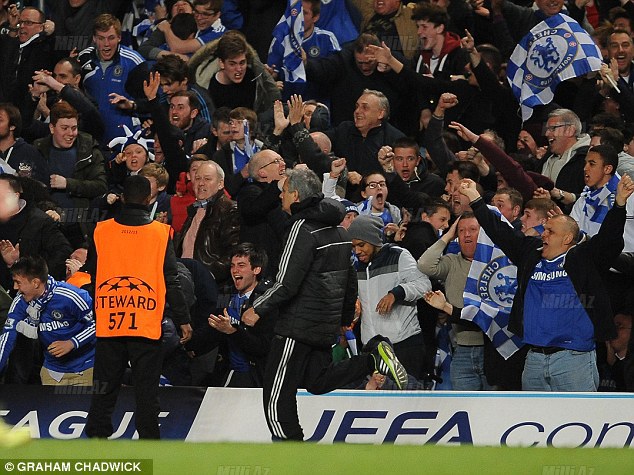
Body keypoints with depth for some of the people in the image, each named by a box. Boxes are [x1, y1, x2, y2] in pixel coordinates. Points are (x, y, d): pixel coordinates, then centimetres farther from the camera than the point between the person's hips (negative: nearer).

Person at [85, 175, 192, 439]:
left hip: (108, 325, 2)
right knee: (146, 392, 1)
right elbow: (171, 281, -2)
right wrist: (183, 320, 5)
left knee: (105, 390, 8)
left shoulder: (101, 231, 3)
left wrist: (89, 316, 24)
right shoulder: (161, 233, -2)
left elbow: (92, 278, 11)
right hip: (147, 326, -2)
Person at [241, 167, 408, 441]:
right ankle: (374, 360, 2)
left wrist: (258, 309, -9)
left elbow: (287, 283, -21)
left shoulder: (303, 229, -16)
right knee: (318, 381, 20)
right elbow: (350, 282, 19)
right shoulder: (338, 230, 12)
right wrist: (346, 320, 30)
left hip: (298, 326, -9)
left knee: (277, 398, -3)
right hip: (327, 326, 9)